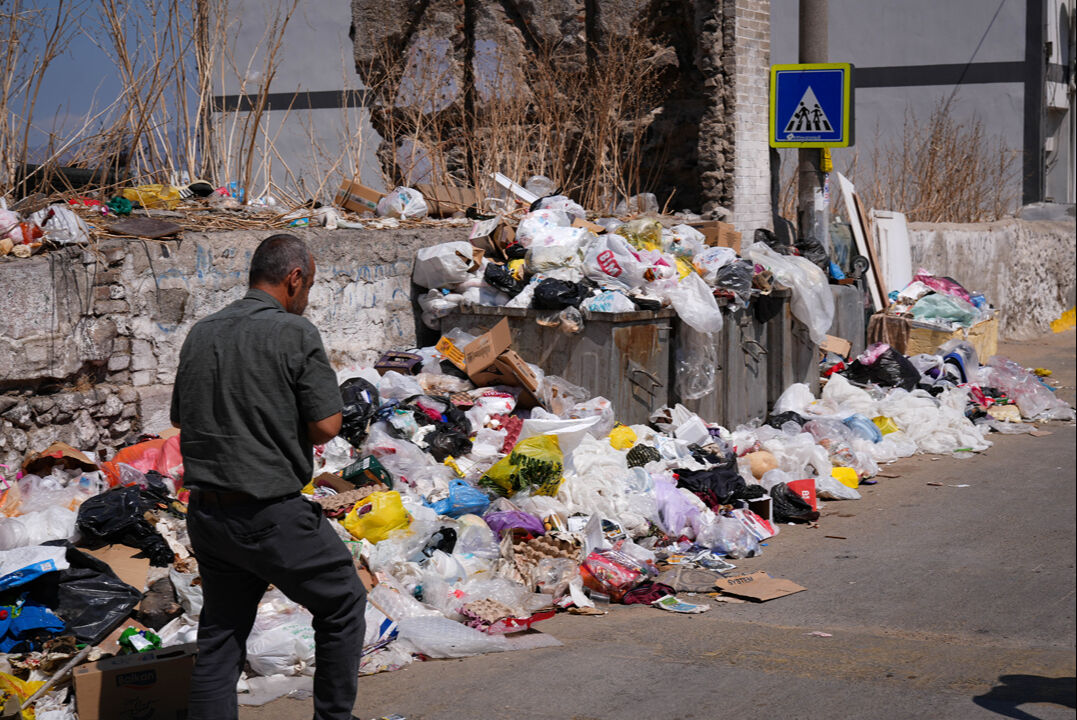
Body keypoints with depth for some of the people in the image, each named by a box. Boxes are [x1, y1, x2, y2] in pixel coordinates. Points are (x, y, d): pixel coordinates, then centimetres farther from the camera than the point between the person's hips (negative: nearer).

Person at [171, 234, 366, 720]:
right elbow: (326, 426, -13)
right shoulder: (295, 333, -12)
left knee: (220, 635, 14)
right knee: (343, 603, 13)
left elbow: (183, 422, 14)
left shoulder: (200, 334, 8)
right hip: (271, 515, -6)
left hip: (205, 512, 6)